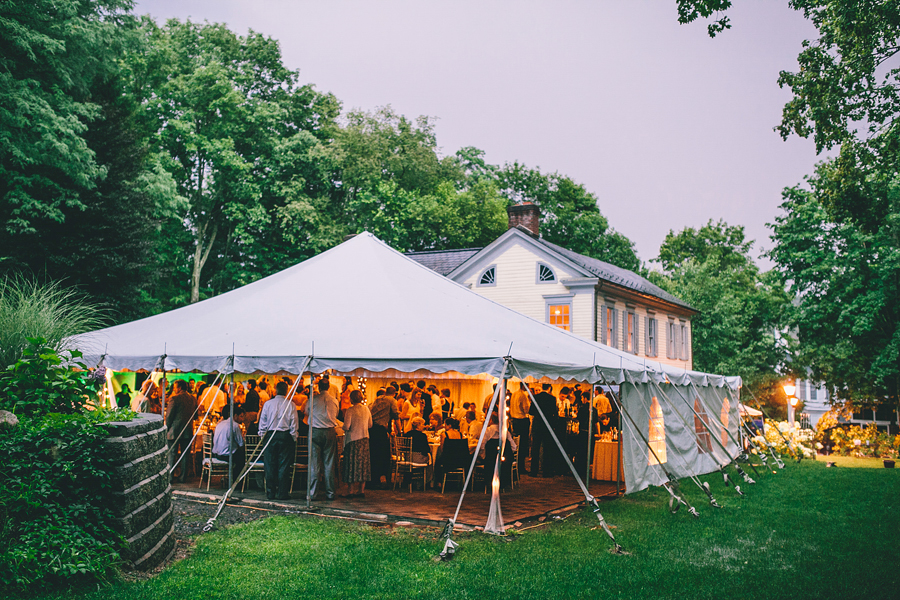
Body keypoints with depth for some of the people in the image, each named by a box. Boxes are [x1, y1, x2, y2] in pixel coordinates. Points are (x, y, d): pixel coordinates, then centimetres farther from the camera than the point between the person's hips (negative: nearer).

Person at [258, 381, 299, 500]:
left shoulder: (268, 404, -1)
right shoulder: (290, 405, -3)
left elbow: (262, 422, 4)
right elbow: (294, 424, -1)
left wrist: (262, 435, 14)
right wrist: (294, 438, 8)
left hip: (271, 435, 1)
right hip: (285, 436, -1)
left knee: (270, 465, 7)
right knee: (284, 466, 4)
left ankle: (270, 493, 10)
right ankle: (282, 493, 5)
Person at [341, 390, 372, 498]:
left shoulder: (350, 410, -13)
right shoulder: (366, 409, 4)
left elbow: (346, 426, -17)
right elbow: (370, 424, 10)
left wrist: (343, 427, 4)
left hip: (353, 439, -5)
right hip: (364, 438, 5)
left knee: (352, 464, 1)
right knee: (363, 462, 10)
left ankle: (351, 491, 2)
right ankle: (361, 490, 12)